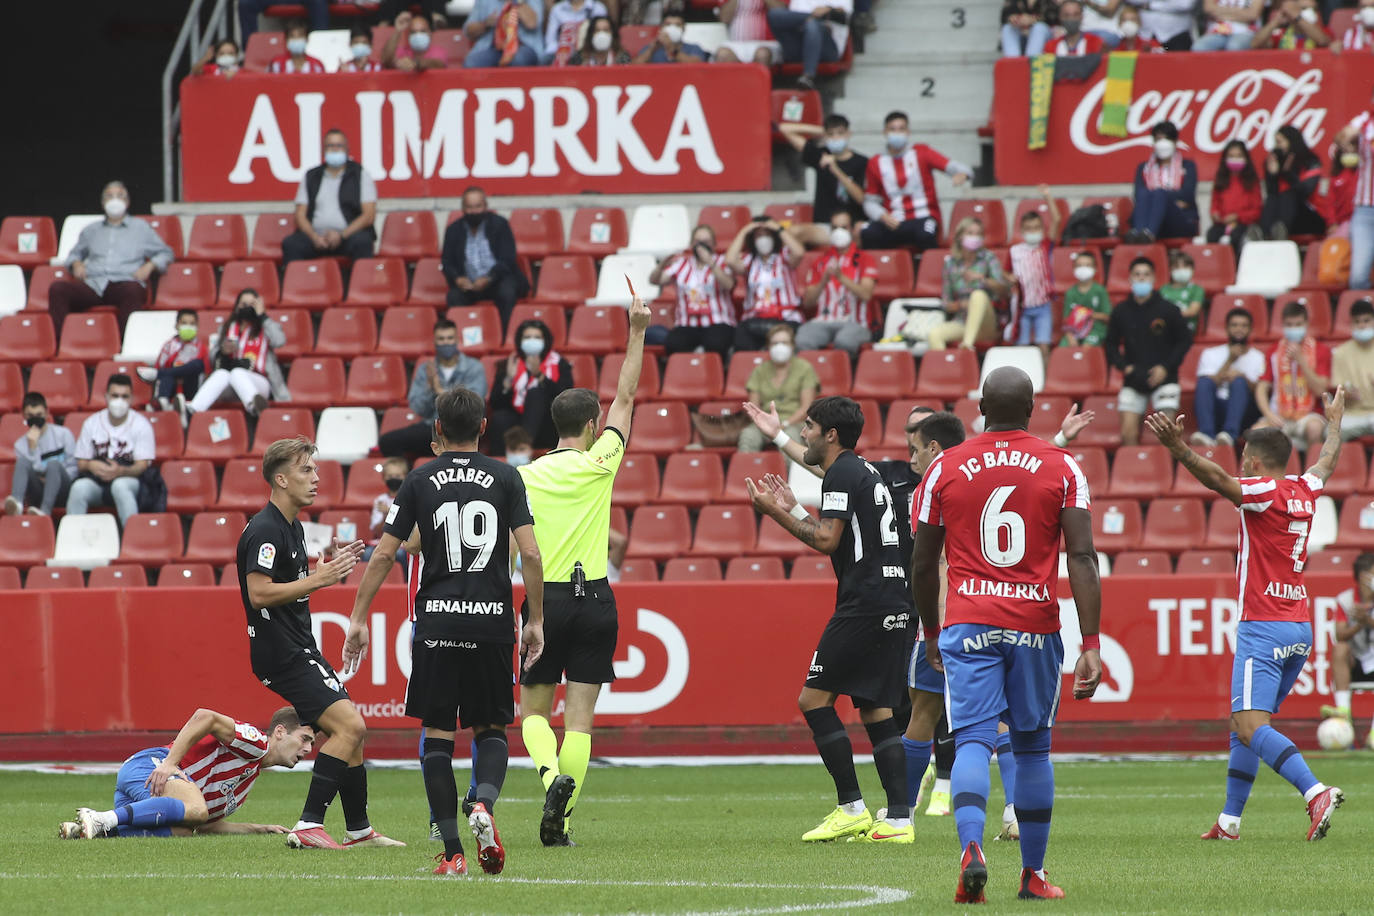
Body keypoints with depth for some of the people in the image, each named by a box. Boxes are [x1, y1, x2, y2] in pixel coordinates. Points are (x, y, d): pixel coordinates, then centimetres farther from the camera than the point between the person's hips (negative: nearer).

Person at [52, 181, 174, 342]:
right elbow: (75, 254, 38)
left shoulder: (141, 228, 22)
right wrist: (76, 264, 13)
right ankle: (56, 341, -34)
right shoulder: (91, 230, 30)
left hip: (123, 282, -3)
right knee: (58, 288, -27)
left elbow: (165, 253, 22)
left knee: (133, 291, -42)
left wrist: (149, 267, 1)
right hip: (93, 285, 3)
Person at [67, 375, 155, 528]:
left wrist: (121, 471, -29)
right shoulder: (92, 423, 9)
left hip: (129, 477, -3)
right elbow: (81, 463, 9)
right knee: (79, 487, -31)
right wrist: (91, 466, -17)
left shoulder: (141, 425, 0)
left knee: (120, 486, -39)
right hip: (97, 481, 3)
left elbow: (142, 465, -7)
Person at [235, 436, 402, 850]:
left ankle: (360, 830, 22)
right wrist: (317, 580, -22)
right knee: (349, 725, -19)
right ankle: (308, 827, -20)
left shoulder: (292, 526, 17)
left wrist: (332, 567, 11)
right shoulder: (264, 530, -15)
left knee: (349, 730, 14)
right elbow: (259, 593, -24)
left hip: (299, 649, 11)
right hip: (281, 655, -11)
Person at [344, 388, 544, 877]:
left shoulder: (420, 480, 4)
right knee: (491, 730, 13)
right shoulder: (505, 477, 4)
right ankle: (484, 803, -18)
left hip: (437, 620, -1)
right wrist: (535, 621, 6)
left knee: (438, 735, 5)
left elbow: (383, 554, 2)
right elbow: (530, 553, -3)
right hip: (492, 620, 1)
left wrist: (358, 620, 9)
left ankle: (452, 851, -1)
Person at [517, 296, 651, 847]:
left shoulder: (526, 477, 0)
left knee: (533, 711, 11)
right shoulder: (598, 464, -3)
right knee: (580, 716, 1)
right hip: (594, 596, -1)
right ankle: (559, 821, -5)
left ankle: (552, 774, -19)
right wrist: (637, 332, 9)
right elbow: (626, 397, 4)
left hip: (546, 597, 1)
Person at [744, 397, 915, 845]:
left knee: (814, 698, -5)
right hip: (894, 602, 10)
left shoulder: (842, 474, -8)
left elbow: (827, 539, -15)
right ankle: (899, 820, 1)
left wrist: (777, 513, -6)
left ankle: (852, 809, -8)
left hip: (864, 603, -10)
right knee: (877, 711, 8)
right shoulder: (866, 472, 21)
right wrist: (792, 510, 29)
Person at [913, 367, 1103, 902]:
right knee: (1032, 748, 13)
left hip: (967, 624, -1)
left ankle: (971, 847, -31)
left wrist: (931, 632, 23)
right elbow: (1082, 558, -5)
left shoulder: (945, 468, 3)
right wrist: (1091, 647, -6)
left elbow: (923, 564, 9)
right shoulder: (1061, 468, 1)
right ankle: (1033, 875, 21)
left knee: (973, 741, -6)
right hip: (1035, 626, 1)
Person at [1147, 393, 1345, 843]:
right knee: (1242, 724, 17)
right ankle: (1230, 821, 19)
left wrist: (1179, 450, -43)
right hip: (1300, 629, 9)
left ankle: (1316, 792, -35)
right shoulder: (1305, 491, 12)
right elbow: (1328, 460, 34)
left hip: (1263, 628, -9)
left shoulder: (1263, 491, -10)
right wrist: (1334, 421, 53)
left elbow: (1219, 479, -29)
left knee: (1251, 726, -17)